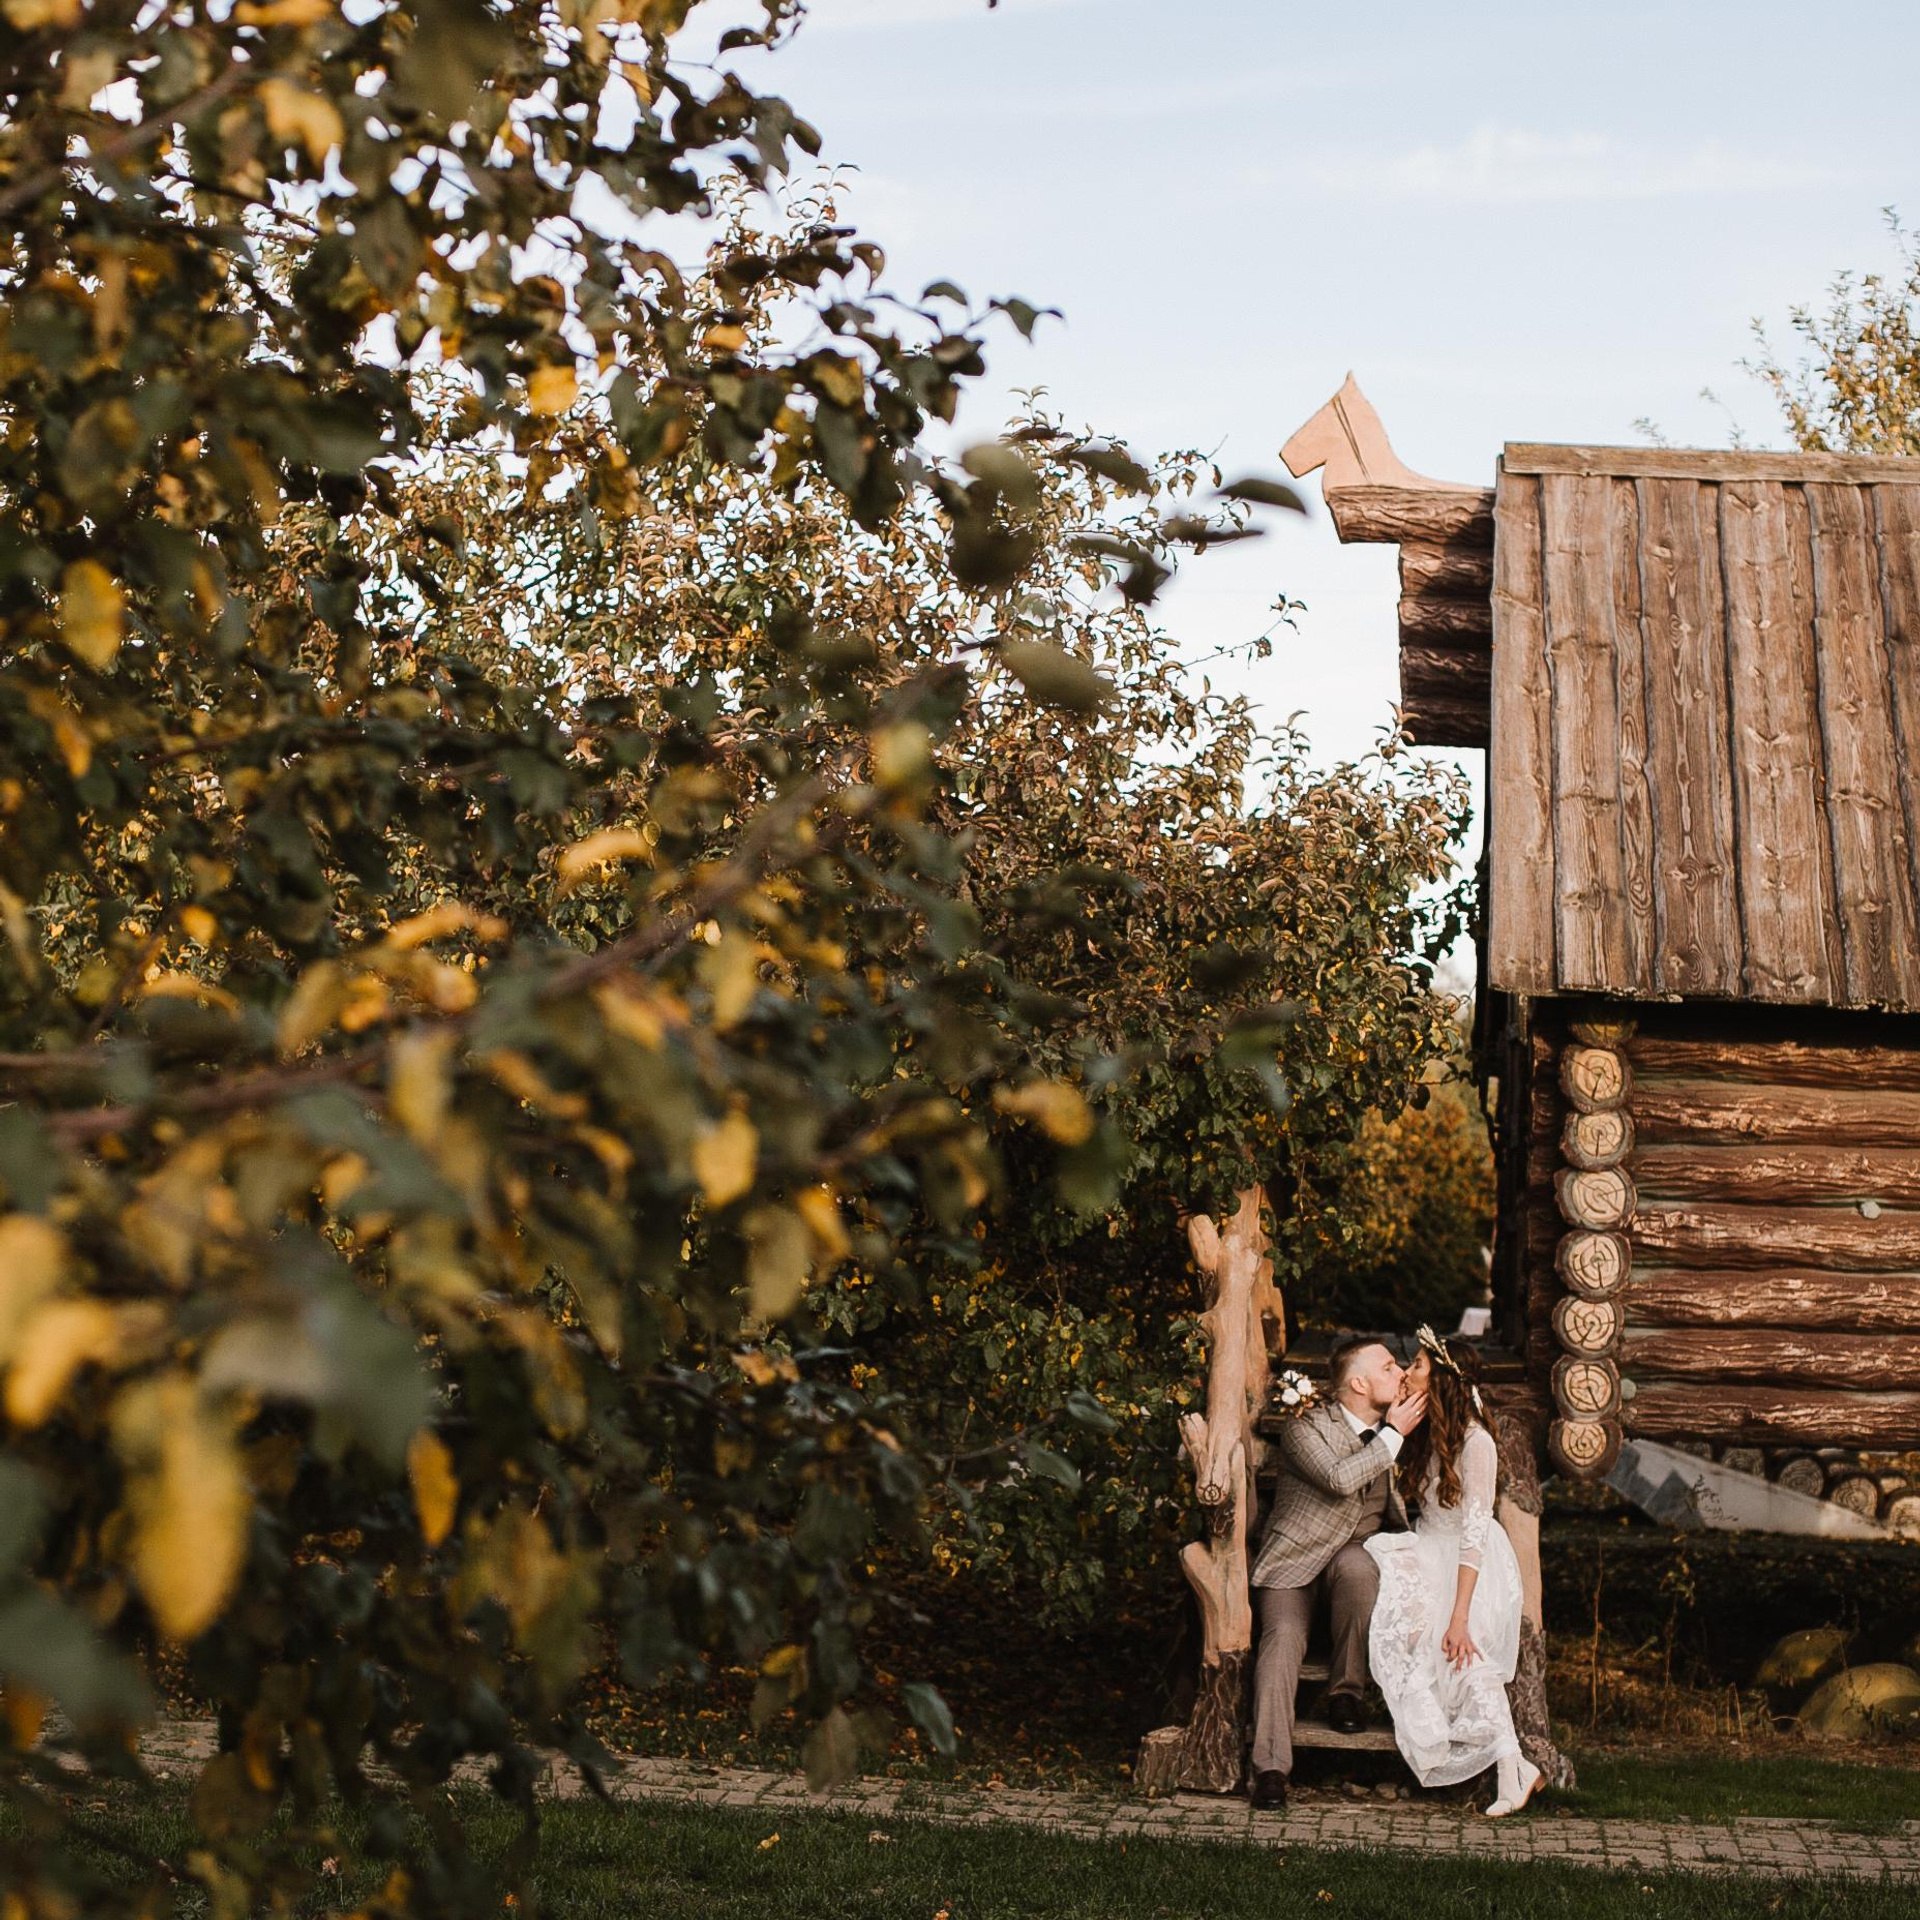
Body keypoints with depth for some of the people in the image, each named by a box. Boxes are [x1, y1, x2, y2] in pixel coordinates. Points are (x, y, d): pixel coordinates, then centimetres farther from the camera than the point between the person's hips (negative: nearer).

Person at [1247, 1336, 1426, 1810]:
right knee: (1283, 1635, -29)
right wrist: (1393, 1435, -19)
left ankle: (1346, 1691, -17)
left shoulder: (1388, 1430, 10)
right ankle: (1270, 1767, -29)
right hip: (1294, 1558, -3)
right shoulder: (1305, 1428, -8)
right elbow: (1339, 1478, -27)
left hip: (1354, 1553, 3)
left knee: (1357, 1568, -34)